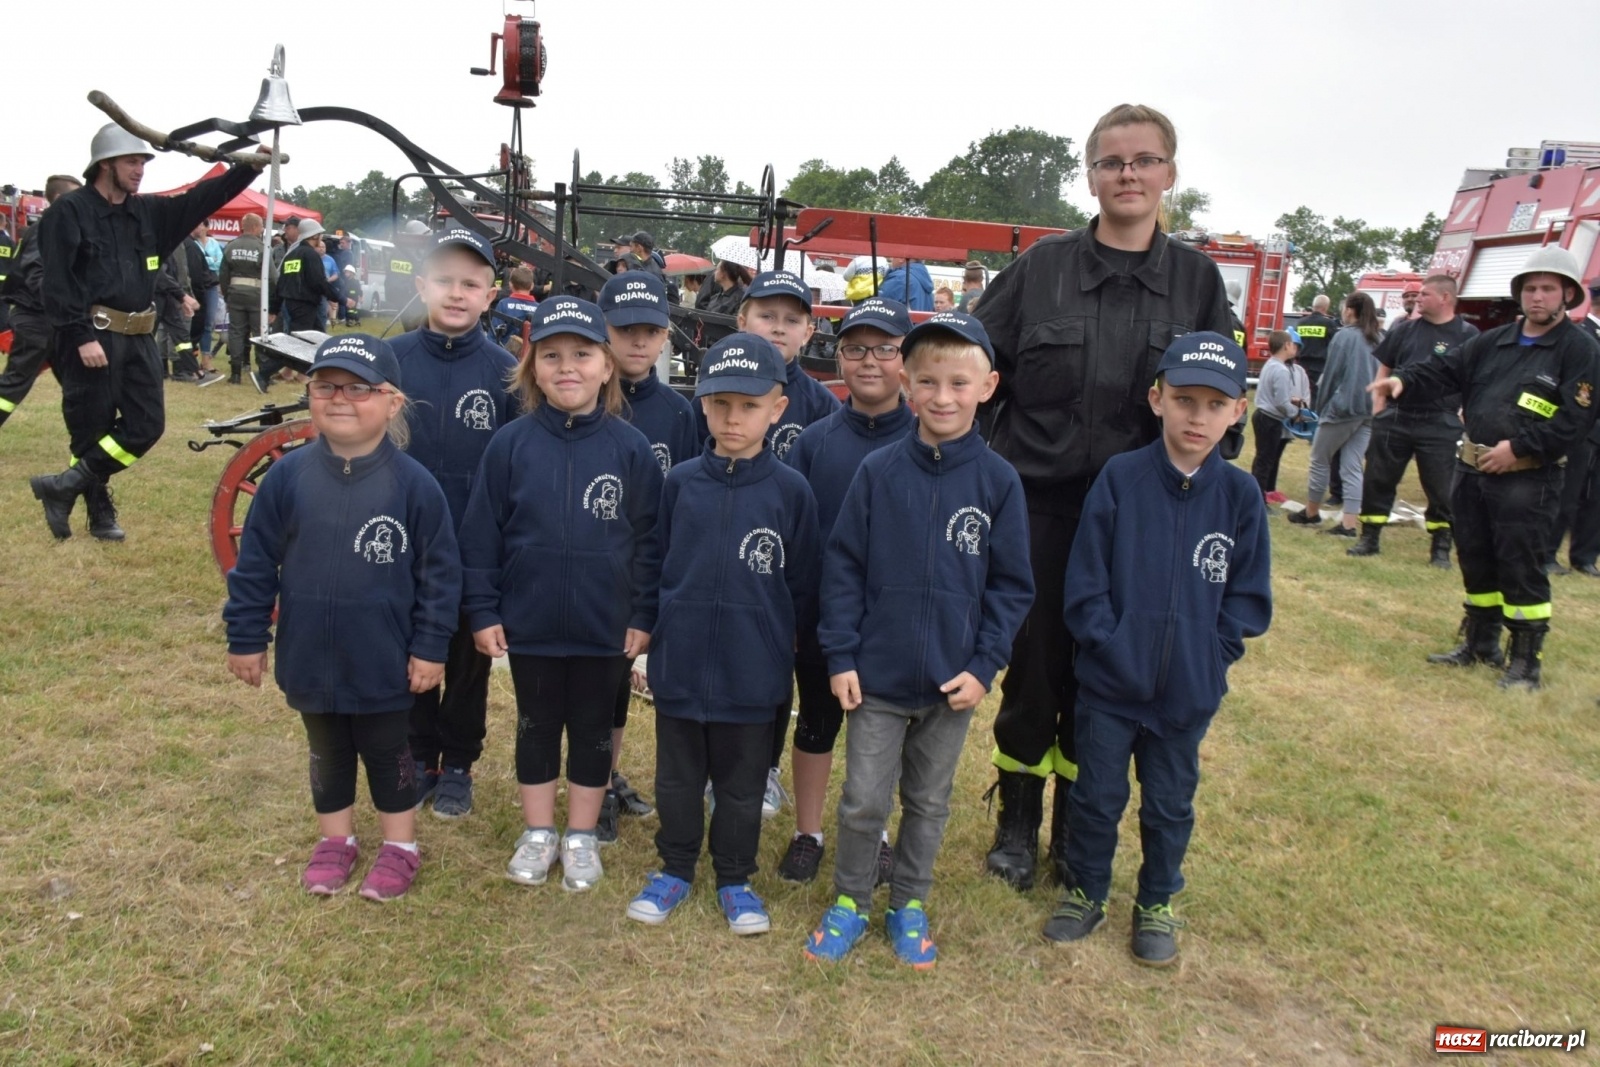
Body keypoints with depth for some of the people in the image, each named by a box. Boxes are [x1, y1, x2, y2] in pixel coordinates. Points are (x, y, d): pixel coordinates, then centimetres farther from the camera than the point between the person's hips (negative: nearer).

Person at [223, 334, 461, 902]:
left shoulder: (413, 485, -14)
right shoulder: (288, 476, -7)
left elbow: (439, 571, -8)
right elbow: (254, 563, 0)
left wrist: (430, 648, -8)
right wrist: (246, 638, 1)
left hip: (385, 663, -2)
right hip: (309, 658, 3)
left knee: (387, 752, 14)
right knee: (328, 752, 20)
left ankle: (400, 845, 32)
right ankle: (335, 839, 39)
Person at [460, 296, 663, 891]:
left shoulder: (630, 448, -7)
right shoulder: (510, 444, -6)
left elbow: (650, 539, -3)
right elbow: (481, 533, -1)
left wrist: (644, 616, -3)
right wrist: (483, 611, -2)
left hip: (605, 627, 0)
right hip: (528, 624, 1)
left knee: (593, 730, 14)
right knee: (536, 727, 16)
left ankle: (581, 838, 32)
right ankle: (537, 834, 34)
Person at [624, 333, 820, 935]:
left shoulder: (791, 491, -7)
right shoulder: (679, 483, -2)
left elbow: (802, 584, 0)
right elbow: (656, 565, 8)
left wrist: (768, 633, 2)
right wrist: (661, 627, 6)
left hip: (752, 673, -1)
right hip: (679, 665, 2)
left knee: (741, 784, 14)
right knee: (677, 779, 16)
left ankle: (735, 879, 32)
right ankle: (675, 869, 35)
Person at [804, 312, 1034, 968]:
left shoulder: (999, 482, -6)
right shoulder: (878, 472, -7)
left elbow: (1011, 585, -1)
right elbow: (842, 567, -3)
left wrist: (985, 665, -7)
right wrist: (840, 655, -6)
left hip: (954, 682, 1)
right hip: (876, 677, -1)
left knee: (929, 803, 17)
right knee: (862, 802, 9)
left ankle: (908, 905, 36)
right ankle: (849, 902, 31)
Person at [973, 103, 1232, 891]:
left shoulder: (1196, 278, 5)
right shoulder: (1043, 265, 0)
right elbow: (979, 367, 0)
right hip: (1039, 502, -1)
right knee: (1032, 664, 6)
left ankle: (1078, 829, 28)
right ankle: (1018, 822, 26)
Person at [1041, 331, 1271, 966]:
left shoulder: (1240, 495, -5)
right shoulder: (1120, 479, -10)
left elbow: (1249, 597, 1)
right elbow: (1085, 582, -8)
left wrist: (1213, 652, -8)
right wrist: (1112, 645, -14)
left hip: (1189, 693, 2)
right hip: (1109, 682, -1)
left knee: (1170, 805, 18)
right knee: (1097, 797, 13)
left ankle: (1157, 904, 38)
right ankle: (1086, 892, 35)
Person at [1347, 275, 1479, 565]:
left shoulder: (1467, 334, -3)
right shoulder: (1405, 328, 6)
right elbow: (1385, 367, 13)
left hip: (1440, 424, -3)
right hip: (1395, 417, 3)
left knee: (1441, 489, 5)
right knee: (1377, 480, 7)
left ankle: (1441, 547, 17)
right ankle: (1369, 538, 18)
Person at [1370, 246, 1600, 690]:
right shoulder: (1494, 342, 13)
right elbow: (1446, 370, 3)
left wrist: (1518, 447, -19)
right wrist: (1404, 379, -16)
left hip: (1527, 481, -6)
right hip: (1472, 471, 6)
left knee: (1520, 569, -3)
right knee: (1475, 561, 15)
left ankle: (1525, 660, 11)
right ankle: (1480, 643, 30)